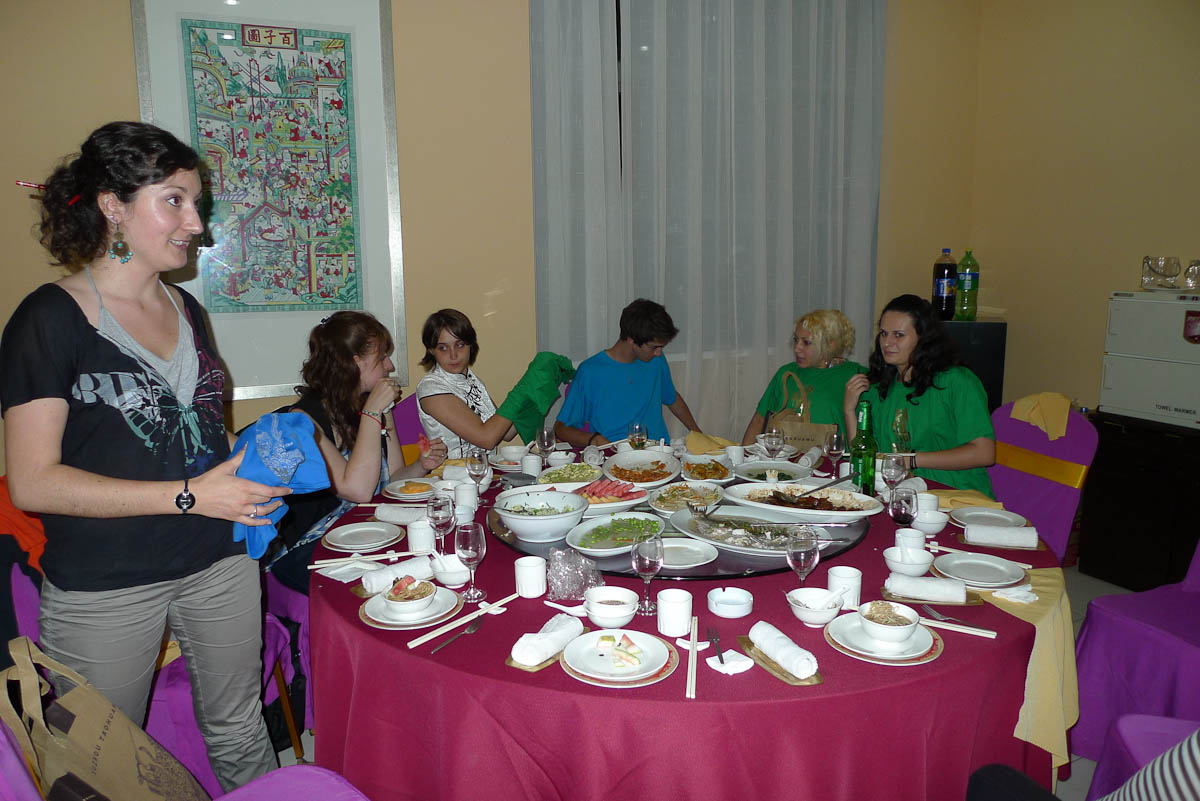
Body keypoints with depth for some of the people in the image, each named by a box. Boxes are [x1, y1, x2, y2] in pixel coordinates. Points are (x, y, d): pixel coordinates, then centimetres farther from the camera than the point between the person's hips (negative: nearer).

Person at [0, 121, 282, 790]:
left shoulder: (186, 309, 9)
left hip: (220, 563, 5)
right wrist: (191, 495, -22)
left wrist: (251, 467, 3)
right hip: (103, 586, -5)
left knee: (240, 736, 17)